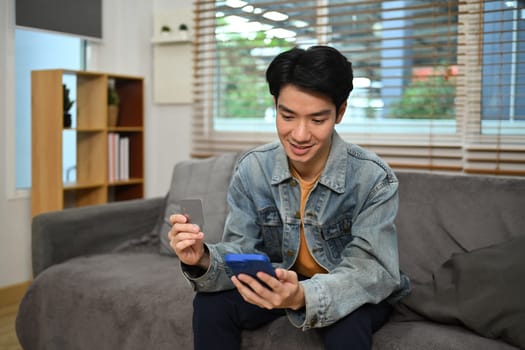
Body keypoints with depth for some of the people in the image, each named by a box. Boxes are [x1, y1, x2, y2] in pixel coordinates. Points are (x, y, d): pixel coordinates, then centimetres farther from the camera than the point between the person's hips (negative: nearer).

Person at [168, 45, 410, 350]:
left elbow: (371, 269, -28)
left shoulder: (374, 179, -24)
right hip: (283, 284, 3)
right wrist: (203, 260, -37)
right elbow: (241, 252, -11)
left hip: (355, 292, -3)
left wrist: (304, 297, -49)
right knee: (211, 303, -18)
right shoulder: (251, 169, -14)